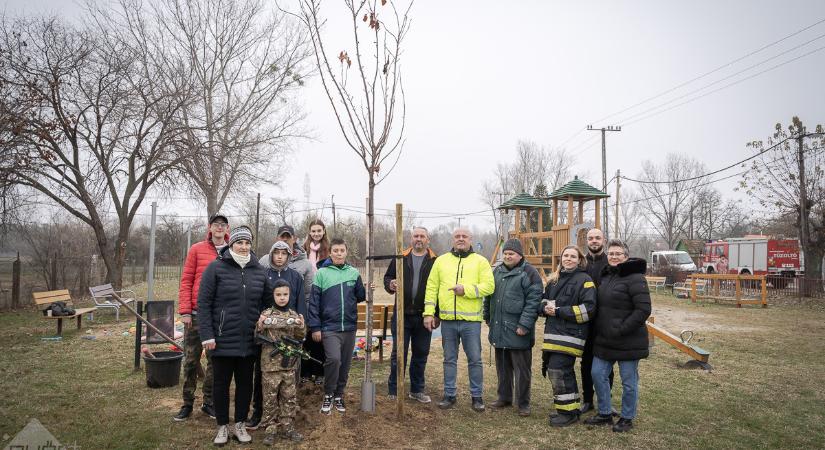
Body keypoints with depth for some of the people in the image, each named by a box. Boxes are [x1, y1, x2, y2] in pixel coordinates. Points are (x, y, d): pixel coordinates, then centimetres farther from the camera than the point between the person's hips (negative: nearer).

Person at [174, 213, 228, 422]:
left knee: (215, 360, 9)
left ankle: (209, 402, 22)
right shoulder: (196, 249, 2)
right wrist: (185, 311, -7)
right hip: (196, 314, -1)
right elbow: (186, 280, 0)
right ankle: (187, 404, 18)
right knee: (191, 360, 6)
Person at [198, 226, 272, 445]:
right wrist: (207, 335, -13)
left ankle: (240, 424, 27)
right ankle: (222, 426, 25)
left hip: (249, 340, 3)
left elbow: (267, 303, 11)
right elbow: (204, 303, -8)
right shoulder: (216, 268, -5)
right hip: (222, 339, -3)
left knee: (245, 383, 12)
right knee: (221, 383, 9)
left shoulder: (259, 271, 6)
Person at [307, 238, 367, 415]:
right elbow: (314, 302, -3)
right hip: (329, 327, -4)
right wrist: (315, 327, -7)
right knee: (334, 359, -19)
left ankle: (339, 395, 28)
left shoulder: (354, 273, 6)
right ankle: (328, 395, 2)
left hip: (350, 327, 4)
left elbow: (360, 297, 13)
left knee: (345, 364, 10)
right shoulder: (322, 273, -3)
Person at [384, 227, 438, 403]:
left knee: (421, 354, 11)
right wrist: (390, 284, -13)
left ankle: (417, 390, 25)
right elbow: (388, 277, 12)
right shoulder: (400, 258, 6)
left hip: (423, 316, 0)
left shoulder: (435, 261, 2)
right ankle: (393, 391, 15)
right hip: (402, 314, 0)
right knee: (398, 353, 4)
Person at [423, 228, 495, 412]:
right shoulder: (441, 260, 10)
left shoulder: (480, 261, 3)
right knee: (449, 359, 12)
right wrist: (429, 313, 1)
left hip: (471, 320, -2)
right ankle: (449, 395, 23)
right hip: (447, 320, 2)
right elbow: (432, 288, 8)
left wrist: (466, 290, -18)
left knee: (475, 359, 4)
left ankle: (477, 396, 18)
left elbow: (489, 286, -7)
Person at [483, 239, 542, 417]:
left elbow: (533, 301, -14)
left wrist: (524, 324, -19)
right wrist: (488, 318, 18)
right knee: (502, 367, 17)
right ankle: (504, 397, 30)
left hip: (518, 331, -6)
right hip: (499, 331, 6)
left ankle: (523, 403, 14)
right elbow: (488, 297, 23)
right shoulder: (497, 271, 14)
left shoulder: (529, 273, -8)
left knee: (522, 369, 2)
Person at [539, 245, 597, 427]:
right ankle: (573, 408, 28)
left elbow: (588, 309, -14)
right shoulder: (554, 279, 17)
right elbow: (544, 301, 20)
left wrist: (559, 311, -16)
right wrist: (545, 308, -5)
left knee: (558, 371, -9)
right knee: (558, 371, 13)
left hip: (570, 335, -7)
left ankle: (568, 412, 5)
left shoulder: (584, 280, -5)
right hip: (553, 333, 8)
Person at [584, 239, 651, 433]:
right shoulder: (606, 276, 11)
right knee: (598, 375, 11)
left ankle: (627, 418, 24)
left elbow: (643, 310, -20)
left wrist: (621, 329, -21)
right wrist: (599, 329, 10)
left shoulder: (635, 278, -14)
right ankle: (604, 414, 27)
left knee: (628, 381, 6)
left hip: (628, 342, -8)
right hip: (604, 340, 8)